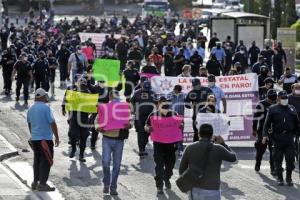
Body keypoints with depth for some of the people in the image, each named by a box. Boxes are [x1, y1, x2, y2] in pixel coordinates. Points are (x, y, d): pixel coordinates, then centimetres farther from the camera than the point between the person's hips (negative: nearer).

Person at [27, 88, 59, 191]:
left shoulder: (31, 108, 9)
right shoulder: (45, 107, -15)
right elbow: (52, 123, -16)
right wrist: (57, 137, -9)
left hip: (34, 139, 8)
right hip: (45, 139, -8)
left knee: (37, 160, 15)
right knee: (46, 161, -2)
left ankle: (35, 182, 18)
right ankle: (42, 184, -5)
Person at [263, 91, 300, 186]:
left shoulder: (292, 109, 13)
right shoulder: (273, 109, 4)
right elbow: (267, 123, 1)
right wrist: (265, 135, -8)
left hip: (289, 137, 2)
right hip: (277, 138, -2)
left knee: (290, 158, -3)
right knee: (278, 159, 2)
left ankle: (289, 178, 9)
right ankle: (280, 178, 12)